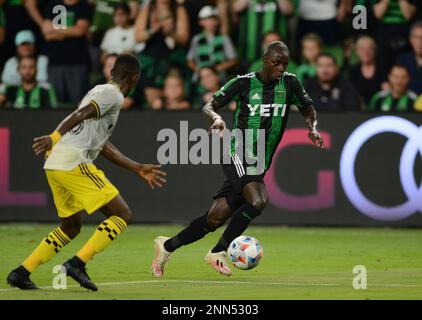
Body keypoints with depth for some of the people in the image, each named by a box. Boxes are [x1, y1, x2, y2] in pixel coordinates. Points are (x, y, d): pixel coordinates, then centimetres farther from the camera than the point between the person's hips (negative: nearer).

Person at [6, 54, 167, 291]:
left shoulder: (100, 91, 26)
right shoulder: (113, 95, -3)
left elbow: (103, 146, 29)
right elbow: (80, 115, -18)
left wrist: (138, 169, 32)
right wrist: (55, 138, -28)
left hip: (56, 166, 10)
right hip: (74, 163, -10)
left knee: (71, 227, 22)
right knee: (122, 214, -5)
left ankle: (22, 272, 16)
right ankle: (77, 263, -14)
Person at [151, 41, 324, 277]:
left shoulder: (290, 83, 4)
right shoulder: (244, 83, -5)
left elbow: (308, 109, 18)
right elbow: (209, 107, -1)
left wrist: (313, 128, -3)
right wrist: (216, 118, -23)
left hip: (260, 165, 5)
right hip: (238, 154, -5)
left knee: (215, 219, 4)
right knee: (258, 201, -28)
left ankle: (167, 246, 23)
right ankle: (219, 252, -13)